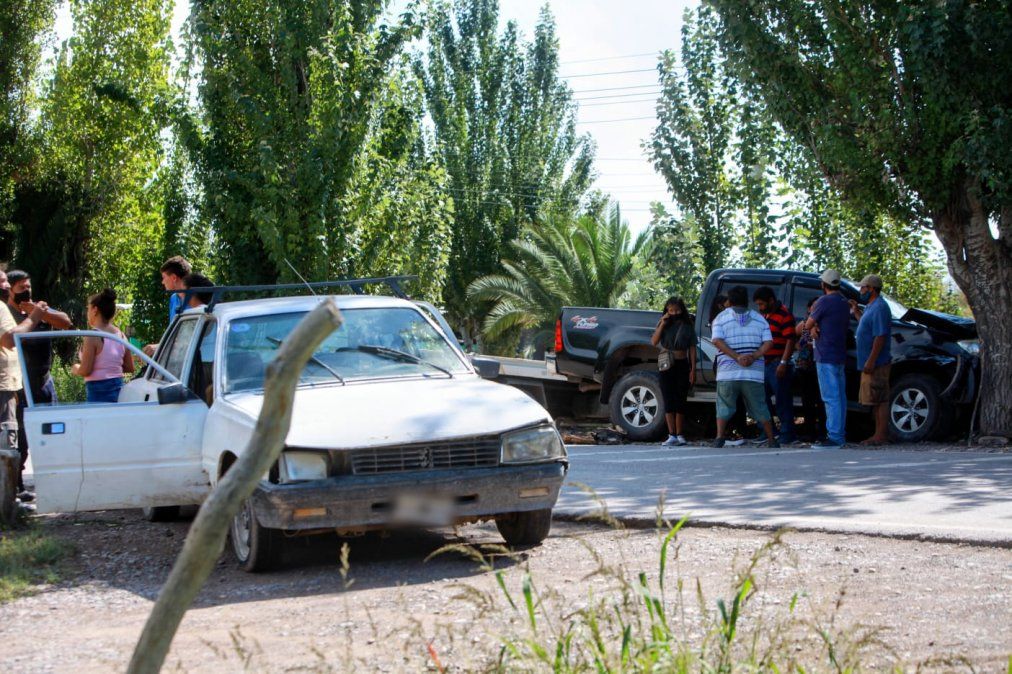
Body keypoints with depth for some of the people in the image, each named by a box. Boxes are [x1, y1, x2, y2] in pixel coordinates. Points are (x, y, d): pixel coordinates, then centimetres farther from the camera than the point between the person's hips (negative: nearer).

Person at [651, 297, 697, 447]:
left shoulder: (687, 325, 5)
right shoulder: (663, 324, 7)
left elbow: (692, 348, 4)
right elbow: (654, 342, -6)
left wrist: (693, 369, -3)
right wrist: (662, 324, -13)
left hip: (683, 365, 0)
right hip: (667, 366, 0)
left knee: (680, 402, 4)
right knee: (669, 401, -7)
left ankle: (679, 436, 9)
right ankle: (672, 436, -11)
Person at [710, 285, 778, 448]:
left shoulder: (721, 318, 4)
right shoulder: (759, 319, 13)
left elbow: (717, 341, -11)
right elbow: (768, 342, 1)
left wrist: (737, 357, -14)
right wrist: (753, 357, -8)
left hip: (728, 373, -2)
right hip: (754, 373, 2)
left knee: (724, 406, 6)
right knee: (759, 407, 11)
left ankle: (719, 437, -8)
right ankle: (771, 439, 14)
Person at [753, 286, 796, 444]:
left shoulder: (784, 315, -10)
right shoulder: (763, 315, 17)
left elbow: (790, 341, -15)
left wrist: (783, 363, -20)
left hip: (777, 365, -9)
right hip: (763, 364, 9)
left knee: (783, 400, -5)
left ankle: (787, 434, -1)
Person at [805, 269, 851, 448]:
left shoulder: (825, 301, -13)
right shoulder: (844, 303, 15)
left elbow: (808, 325, -8)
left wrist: (812, 311, 13)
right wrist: (815, 326, 3)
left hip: (826, 356, -9)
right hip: (840, 356, 9)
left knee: (831, 398, -11)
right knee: (839, 396, 11)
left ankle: (834, 437, -14)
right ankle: (840, 435, 15)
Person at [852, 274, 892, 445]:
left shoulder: (879, 307, -15)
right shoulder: (871, 306, 18)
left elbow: (880, 336, -21)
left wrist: (871, 361, -24)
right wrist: (857, 312, 21)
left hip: (876, 364, -10)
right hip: (870, 363, 10)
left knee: (880, 400, -9)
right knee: (876, 400, 11)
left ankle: (881, 435, -8)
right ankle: (879, 434, 15)